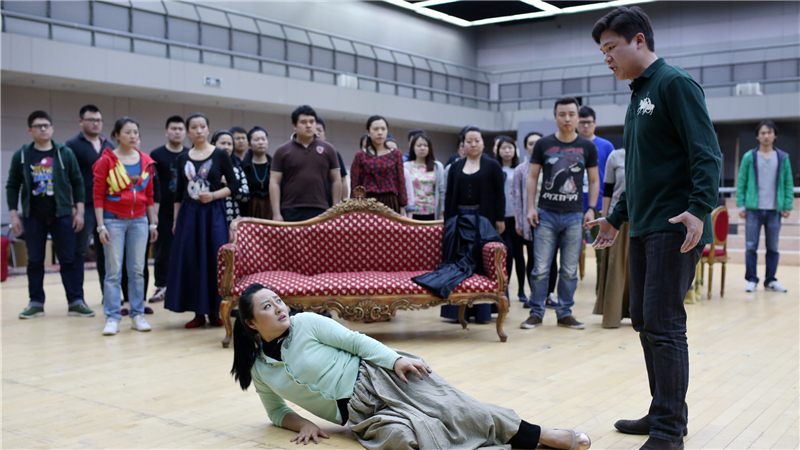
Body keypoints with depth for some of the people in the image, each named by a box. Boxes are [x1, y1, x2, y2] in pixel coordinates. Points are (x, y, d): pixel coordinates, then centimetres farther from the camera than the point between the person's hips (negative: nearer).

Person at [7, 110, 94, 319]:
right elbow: (12, 186, 7)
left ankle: (76, 301, 6)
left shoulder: (65, 153, 3)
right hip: (33, 216, 1)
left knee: (69, 259, 0)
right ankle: (36, 302, 15)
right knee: (35, 261, 6)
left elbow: (77, 182, 4)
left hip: (62, 215, -1)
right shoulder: (21, 156, 4)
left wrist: (79, 211, -2)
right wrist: (13, 214, 0)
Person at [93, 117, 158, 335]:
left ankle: (137, 315, 14)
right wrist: (101, 226, -11)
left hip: (139, 220, 4)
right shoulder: (106, 160, -4)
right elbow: (98, 195, -5)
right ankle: (112, 318, 4)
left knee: (137, 270, 7)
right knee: (113, 271, -1)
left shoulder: (146, 161, 8)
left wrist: (153, 223, 9)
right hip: (114, 220, -3)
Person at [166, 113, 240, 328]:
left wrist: (214, 195, -15)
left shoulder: (220, 155, 1)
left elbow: (233, 186, 1)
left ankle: (214, 311, 7)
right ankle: (198, 313, 10)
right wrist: (175, 220, 9)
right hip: (189, 214, 3)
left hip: (213, 213, -3)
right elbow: (179, 192, 14)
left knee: (214, 260, -4)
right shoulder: (183, 159, 10)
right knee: (190, 262, 0)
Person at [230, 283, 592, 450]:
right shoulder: (259, 370, 8)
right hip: (359, 413, 2)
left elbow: (355, 341, -5)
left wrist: (396, 359, -18)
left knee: (448, 408, -23)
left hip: (378, 379, -1)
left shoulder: (306, 323, -2)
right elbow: (276, 411, 20)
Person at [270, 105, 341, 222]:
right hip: (291, 212, -1)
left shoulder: (328, 149, 10)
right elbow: (274, 183, 3)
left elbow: (336, 181, 11)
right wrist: (276, 213, -5)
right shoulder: (282, 151, 6)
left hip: (320, 211, 1)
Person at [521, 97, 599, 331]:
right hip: (546, 215, -1)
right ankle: (536, 312, 11)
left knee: (570, 270, 6)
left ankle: (565, 313, 17)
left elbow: (594, 180, 11)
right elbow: (532, 177, 6)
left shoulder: (587, 147, 7)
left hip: (574, 216, 1)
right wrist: (530, 207, -2)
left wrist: (591, 209, 1)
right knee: (541, 268, -1)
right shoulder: (543, 144, 4)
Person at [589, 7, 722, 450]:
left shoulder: (674, 83, -7)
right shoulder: (638, 96, 20)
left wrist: (699, 208, -28)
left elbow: (706, 153, -17)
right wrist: (616, 217, 25)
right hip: (644, 229, 9)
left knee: (663, 325, -10)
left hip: (675, 229, -9)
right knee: (645, 322, 11)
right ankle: (661, 414, 23)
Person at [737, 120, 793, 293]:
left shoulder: (783, 158, 6)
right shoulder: (749, 157, 2)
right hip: (753, 209, -1)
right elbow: (741, 182, 3)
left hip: (774, 210, 1)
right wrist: (741, 205, -4)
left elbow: (788, 184, 6)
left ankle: (770, 280, 17)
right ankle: (751, 280, 8)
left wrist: (787, 206, 0)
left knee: (773, 248, 8)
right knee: (751, 246, 0)